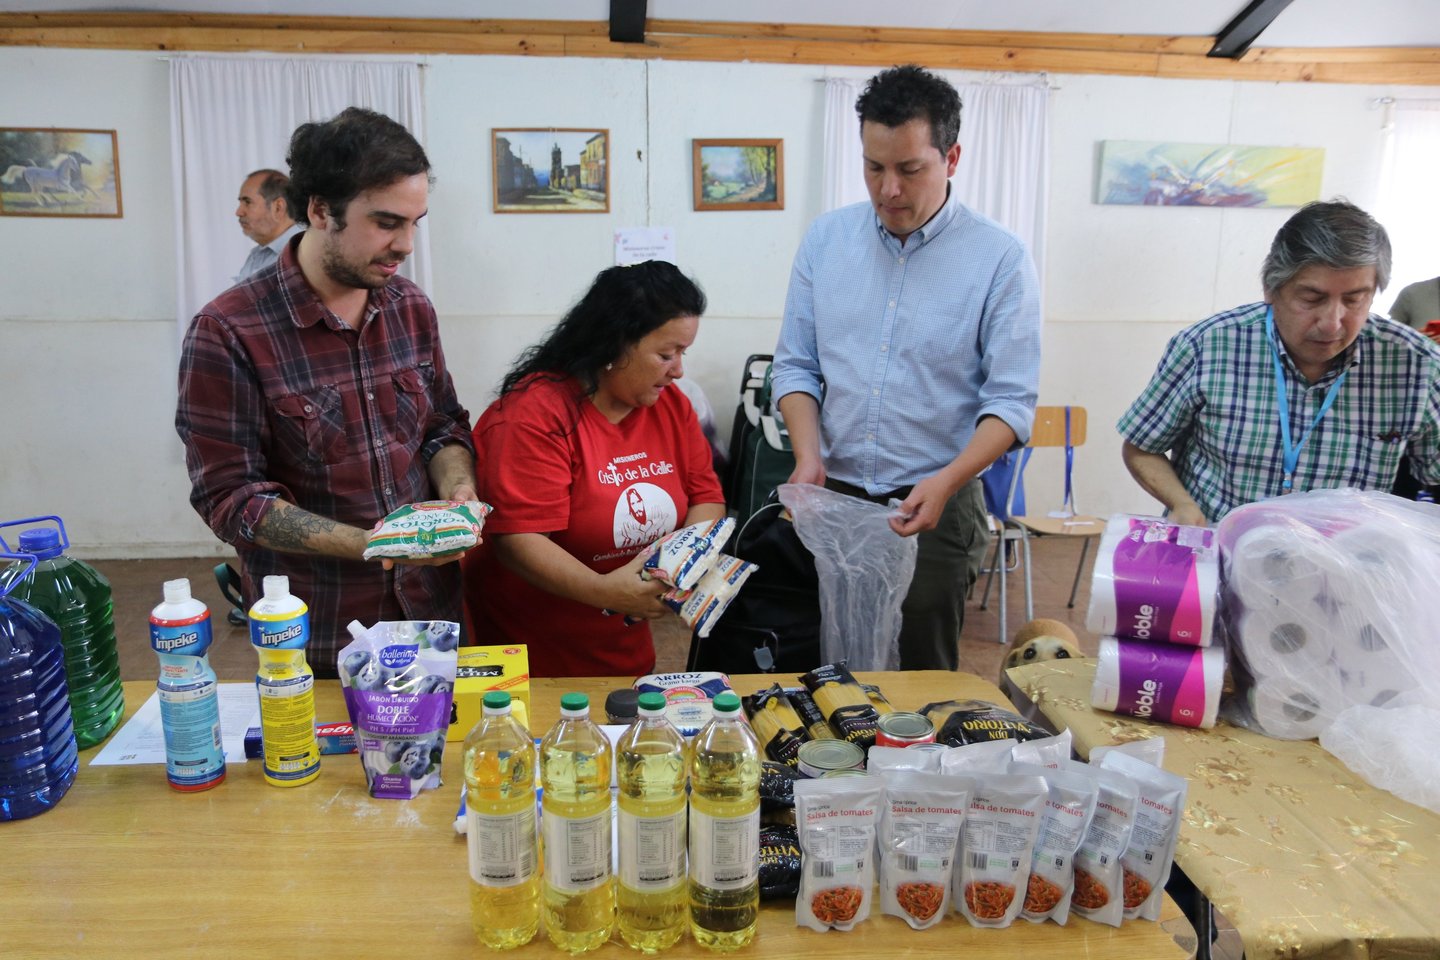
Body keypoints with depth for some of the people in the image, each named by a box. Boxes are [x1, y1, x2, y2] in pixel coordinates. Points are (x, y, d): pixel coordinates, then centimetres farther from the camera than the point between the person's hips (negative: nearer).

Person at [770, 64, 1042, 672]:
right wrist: (809, 456, -10)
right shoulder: (825, 239, 4)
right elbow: (795, 365, 6)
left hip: (933, 508, -2)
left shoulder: (1000, 260, -6)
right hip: (831, 499, 3)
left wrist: (946, 482, -24)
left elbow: (1011, 401, -9)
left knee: (922, 677, 11)